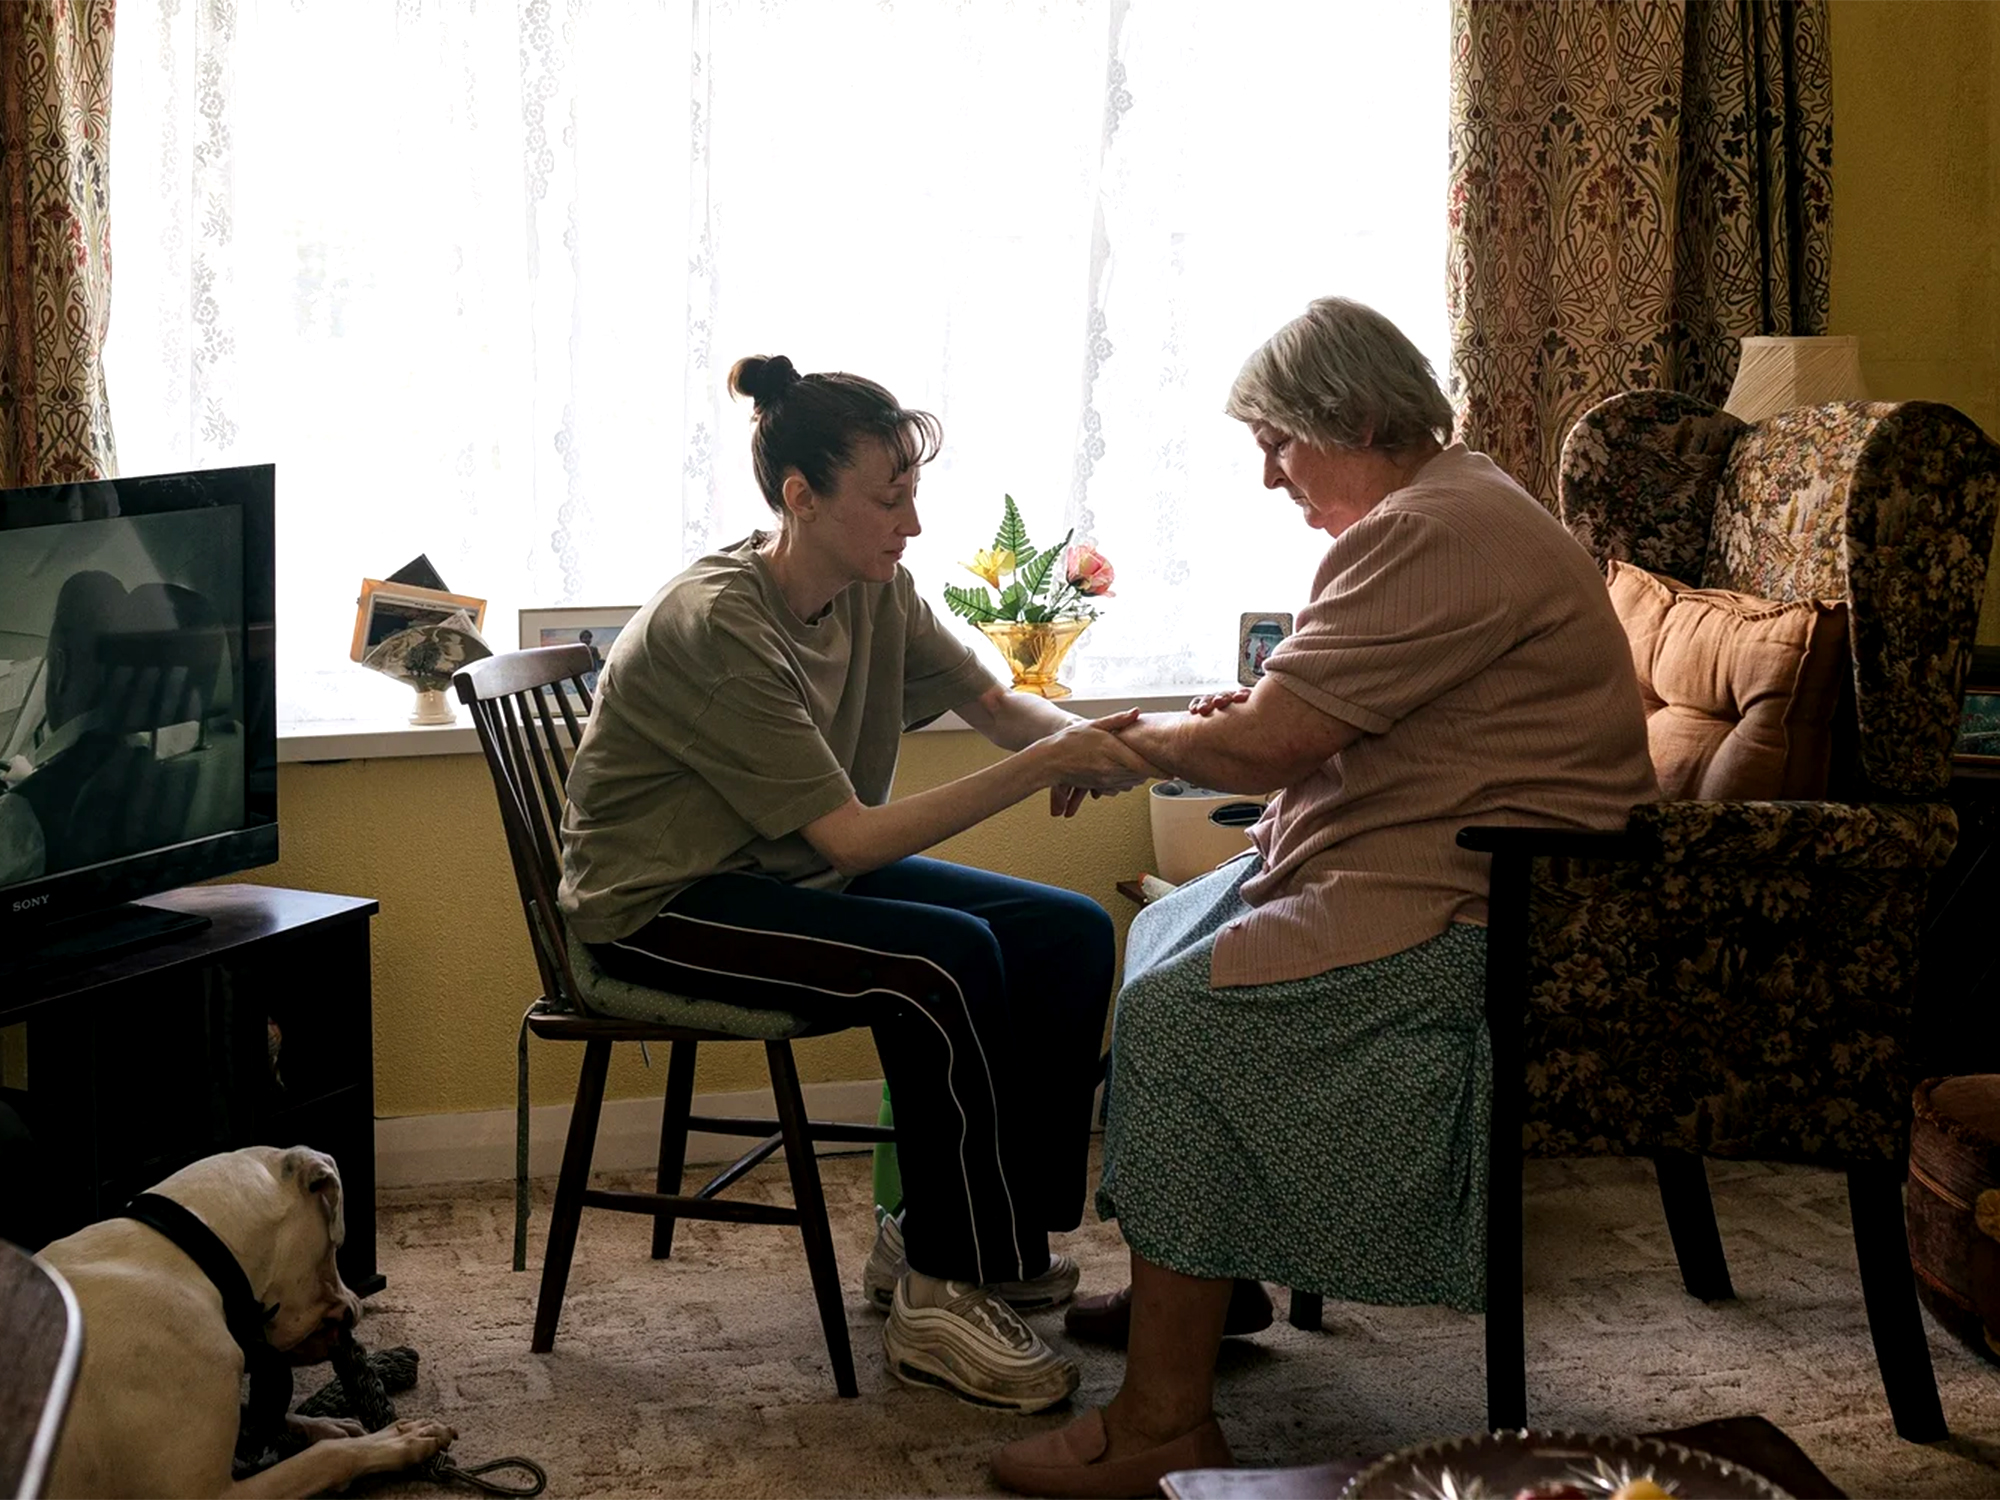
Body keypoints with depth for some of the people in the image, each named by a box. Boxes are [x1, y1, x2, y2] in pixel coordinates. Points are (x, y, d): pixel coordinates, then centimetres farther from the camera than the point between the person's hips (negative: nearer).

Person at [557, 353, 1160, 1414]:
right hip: (660, 905, -9)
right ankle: (941, 1297, -16)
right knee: (946, 957, -29)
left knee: (1069, 935, -6)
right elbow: (850, 835, -28)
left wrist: (1086, 739, -24)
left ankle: (1002, 1238, 4)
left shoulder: (875, 592, -2)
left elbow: (995, 704, 0)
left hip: (794, 871, 9)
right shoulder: (717, 627, -27)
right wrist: (1042, 766, -33)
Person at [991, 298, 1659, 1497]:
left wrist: (1140, 739, -4)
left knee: (1182, 1012, -21)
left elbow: (1275, 741, -22)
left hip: (1469, 909, -12)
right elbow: (1341, 723, 23)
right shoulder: (1442, 510, 17)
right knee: (1169, 931, 20)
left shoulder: (1436, 534, -20)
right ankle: (1211, 1279, 29)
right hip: (1405, 867, 12)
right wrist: (1257, 713, 4)